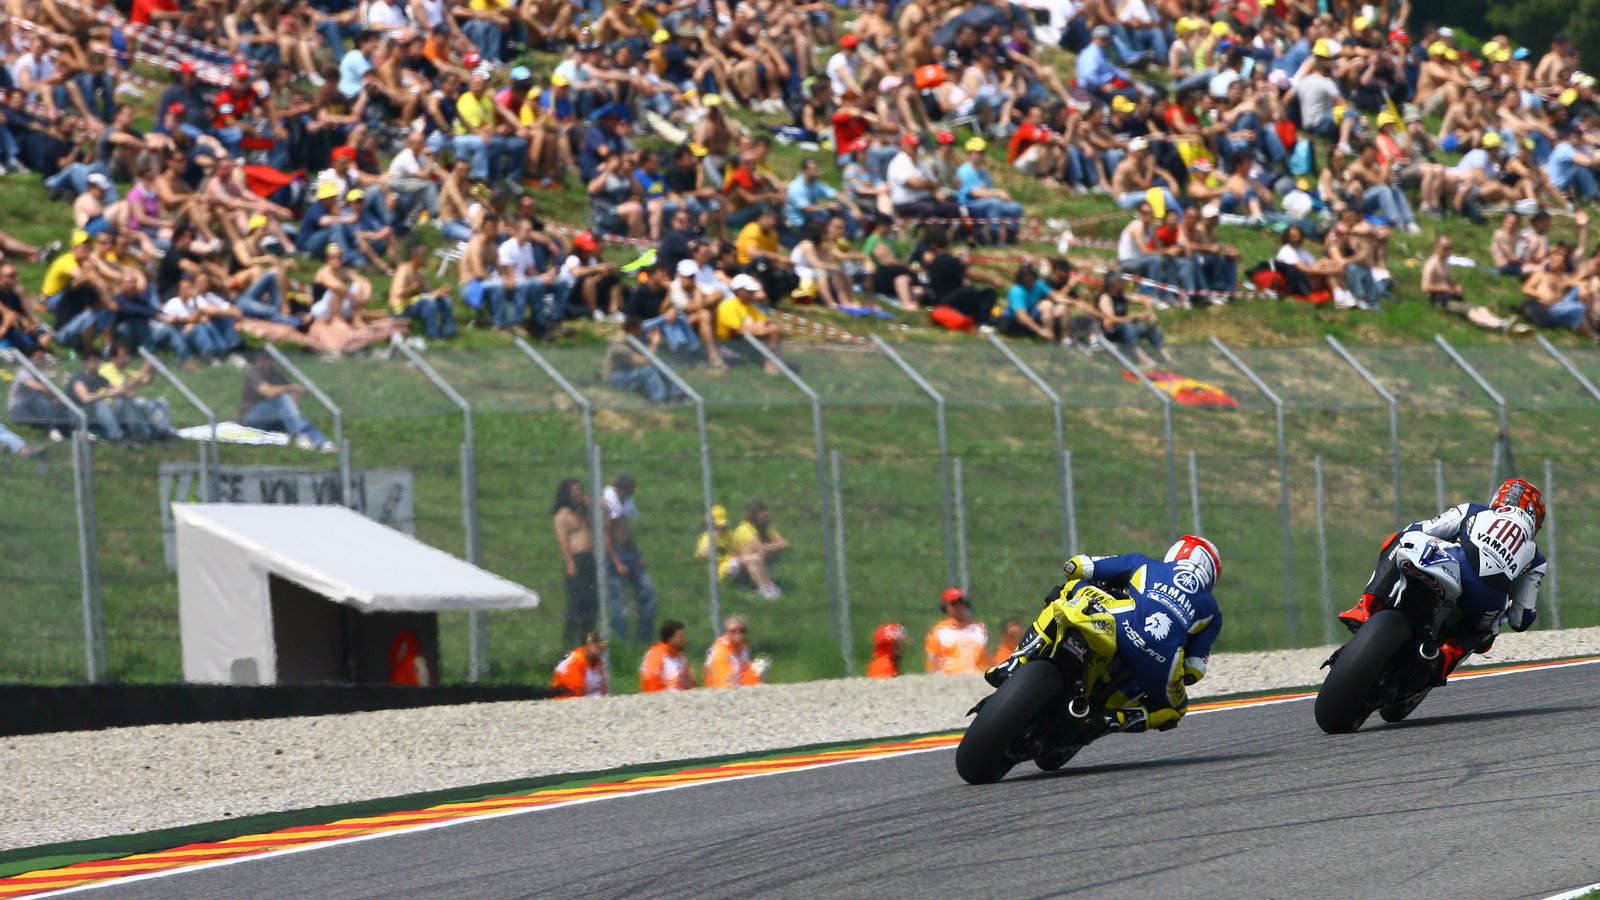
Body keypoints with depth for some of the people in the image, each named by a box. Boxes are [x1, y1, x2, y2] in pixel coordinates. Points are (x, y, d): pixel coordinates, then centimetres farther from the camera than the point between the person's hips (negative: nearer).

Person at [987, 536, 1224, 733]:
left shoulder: (1142, 564, 30)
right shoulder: (1211, 611, 32)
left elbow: (1074, 567, 29)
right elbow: (1194, 672, 24)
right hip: (1160, 662, 1)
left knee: (1072, 589, 25)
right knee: (1173, 710, 32)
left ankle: (1019, 661, 4)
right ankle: (1119, 719, -2)